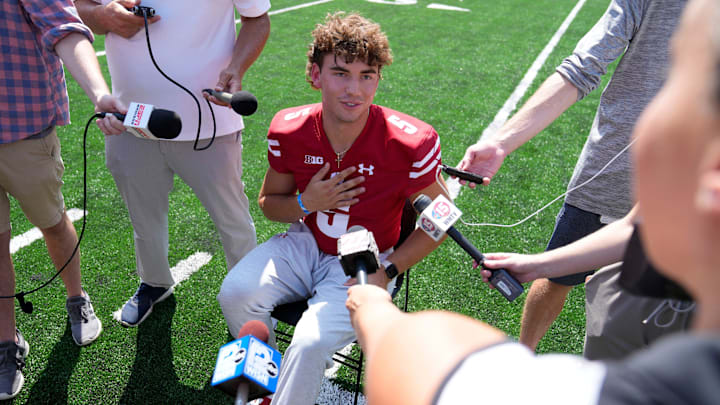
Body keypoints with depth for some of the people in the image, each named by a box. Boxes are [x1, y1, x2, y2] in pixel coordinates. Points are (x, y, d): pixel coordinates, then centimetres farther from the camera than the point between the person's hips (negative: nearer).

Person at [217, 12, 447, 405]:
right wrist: (305, 203, -16)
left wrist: (388, 272, -15)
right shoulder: (288, 130, -11)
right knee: (235, 293, -18)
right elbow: (268, 202, 6)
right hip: (304, 244, 4)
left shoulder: (411, 143, -21)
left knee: (311, 345, -26)